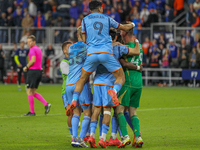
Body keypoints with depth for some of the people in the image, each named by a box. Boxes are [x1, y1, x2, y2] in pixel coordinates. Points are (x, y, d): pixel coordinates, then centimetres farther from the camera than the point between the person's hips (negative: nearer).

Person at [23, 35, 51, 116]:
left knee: (29, 92, -2)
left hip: (33, 71, -9)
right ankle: (46, 104, 0)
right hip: (39, 71, 9)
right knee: (33, 92, 15)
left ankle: (32, 112, -1)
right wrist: (28, 67, 17)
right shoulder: (39, 49, 18)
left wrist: (26, 67, -9)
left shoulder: (33, 49, -10)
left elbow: (33, 60, -23)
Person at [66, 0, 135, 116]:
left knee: (82, 79, 18)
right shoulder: (107, 19, 14)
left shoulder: (85, 20, 13)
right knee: (121, 77, 6)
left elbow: (84, 40, 15)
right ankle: (114, 91, -25)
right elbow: (124, 28, 24)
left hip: (92, 53, 1)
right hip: (106, 53, -1)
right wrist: (132, 25, 46)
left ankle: (74, 100, 0)